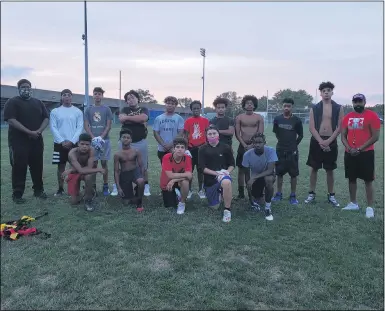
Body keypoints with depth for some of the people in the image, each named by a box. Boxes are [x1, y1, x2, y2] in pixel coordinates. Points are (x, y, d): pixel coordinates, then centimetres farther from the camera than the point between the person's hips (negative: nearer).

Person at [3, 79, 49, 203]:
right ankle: (17, 194, 6)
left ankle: (38, 190, 21)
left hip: (36, 140, 5)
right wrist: (29, 132, -19)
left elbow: (46, 118, 10)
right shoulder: (12, 102, -1)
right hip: (18, 141, -4)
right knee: (19, 167, -2)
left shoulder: (38, 103, 14)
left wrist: (39, 131, -9)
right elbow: (11, 120, -13)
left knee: (37, 166, 9)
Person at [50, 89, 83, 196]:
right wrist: (62, 141, -11)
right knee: (61, 166, 7)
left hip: (74, 143, 0)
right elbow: (53, 128, -1)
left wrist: (71, 141, -12)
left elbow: (80, 128, -2)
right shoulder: (55, 111, 4)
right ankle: (60, 189, 17)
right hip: (59, 143, 1)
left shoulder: (78, 112, 3)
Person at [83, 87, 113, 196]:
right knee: (93, 163, 4)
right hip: (92, 140, 1)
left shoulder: (106, 109, 5)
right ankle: (93, 185, 11)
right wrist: (94, 138, -9)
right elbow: (86, 126, 5)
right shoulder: (88, 109, 9)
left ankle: (105, 186, 8)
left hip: (104, 140, -1)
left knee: (104, 163, 2)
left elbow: (108, 125, 1)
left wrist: (101, 137, -11)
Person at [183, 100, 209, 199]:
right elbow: (186, 135, 3)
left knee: (200, 170, 8)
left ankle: (200, 190, 18)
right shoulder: (188, 121, 1)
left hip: (202, 148, 0)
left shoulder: (205, 120, 2)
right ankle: (189, 190, 14)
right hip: (191, 148, 0)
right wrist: (186, 147, -4)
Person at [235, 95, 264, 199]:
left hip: (255, 146, 0)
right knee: (241, 169, 3)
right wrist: (245, 145, -12)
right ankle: (241, 192, 10)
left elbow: (261, 134, -4)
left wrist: (252, 145, -14)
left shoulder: (259, 117, 2)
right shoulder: (239, 117, 3)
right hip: (243, 146, 1)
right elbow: (237, 134, -1)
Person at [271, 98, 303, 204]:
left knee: (293, 174, 2)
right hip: (280, 150, 2)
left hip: (292, 151, -2)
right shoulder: (277, 119, 0)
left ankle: (293, 196, 12)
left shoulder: (296, 120, -6)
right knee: (279, 173, 8)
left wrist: (294, 144, 4)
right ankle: (279, 194, 19)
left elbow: (301, 135, 5)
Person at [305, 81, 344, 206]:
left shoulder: (338, 108, 2)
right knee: (314, 168, 6)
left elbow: (339, 127, -3)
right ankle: (312, 193, 16)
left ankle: (331, 195, 18)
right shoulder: (314, 108, 2)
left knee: (330, 170, 7)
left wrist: (328, 141, -13)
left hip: (331, 142, 0)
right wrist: (321, 141, -14)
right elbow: (311, 127, -3)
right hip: (316, 141, 0)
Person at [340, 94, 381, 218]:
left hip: (366, 153, -5)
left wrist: (360, 148, -14)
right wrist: (349, 148, -6)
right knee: (351, 179, 12)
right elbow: (343, 136, 10)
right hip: (349, 153, 5)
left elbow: (375, 136, -10)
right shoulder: (347, 117, 8)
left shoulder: (372, 115, -6)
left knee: (368, 180, 0)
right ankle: (353, 203, 26)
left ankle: (370, 207, 7)